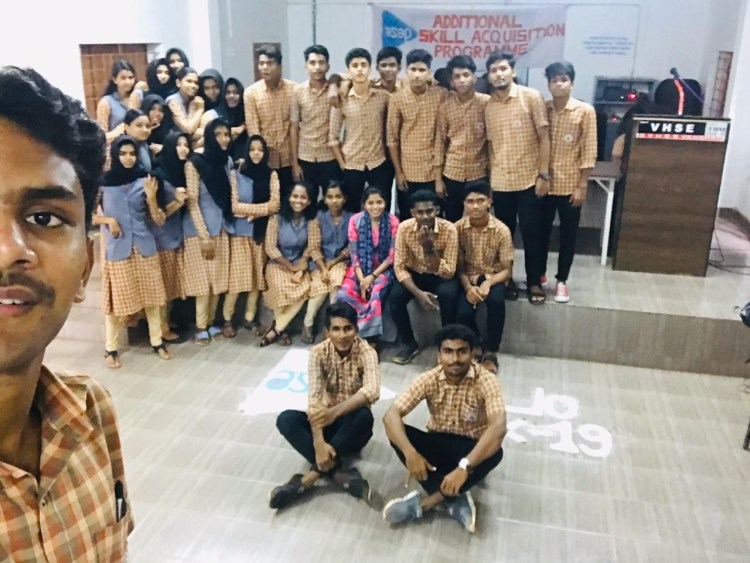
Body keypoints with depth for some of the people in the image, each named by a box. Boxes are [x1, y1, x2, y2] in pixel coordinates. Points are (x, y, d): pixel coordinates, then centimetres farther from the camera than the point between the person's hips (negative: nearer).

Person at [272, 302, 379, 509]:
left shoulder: (366, 352, -16)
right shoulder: (318, 353, -11)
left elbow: (372, 391, -34)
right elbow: (314, 397, -22)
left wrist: (335, 412, -50)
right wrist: (319, 443, -36)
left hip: (352, 427, -2)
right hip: (327, 422, 2)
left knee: (364, 416, -36)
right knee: (286, 419, -24)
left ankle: (310, 478, -32)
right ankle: (339, 474, -31)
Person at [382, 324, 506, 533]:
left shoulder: (486, 381, -20)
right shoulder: (429, 379, -13)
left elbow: (498, 426, -36)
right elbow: (391, 415, -21)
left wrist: (464, 466, -47)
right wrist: (410, 453, -39)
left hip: (471, 449, -2)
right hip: (438, 445, 2)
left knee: (495, 454, -36)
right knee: (397, 432, -25)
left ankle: (424, 503, -28)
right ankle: (455, 498, -28)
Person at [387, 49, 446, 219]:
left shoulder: (440, 95, -3)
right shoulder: (397, 98, -5)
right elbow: (392, 138, -1)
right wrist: (398, 171, -3)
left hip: (434, 170, 0)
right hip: (408, 171, 0)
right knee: (407, 220, 10)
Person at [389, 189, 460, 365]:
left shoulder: (449, 229, -23)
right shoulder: (404, 228, -19)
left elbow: (449, 272, -24)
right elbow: (399, 267, -15)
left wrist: (429, 249, -38)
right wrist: (418, 293, -29)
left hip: (440, 276, -1)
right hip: (414, 274, 2)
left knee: (448, 294, -33)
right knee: (395, 297, -26)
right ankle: (408, 343, -2)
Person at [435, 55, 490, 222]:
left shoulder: (486, 103, -4)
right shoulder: (445, 105, 0)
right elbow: (440, 141, 2)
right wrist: (438, 178, 0)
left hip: (479, 173, -1)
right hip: (452, 174, 1)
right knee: (452, 222, 10)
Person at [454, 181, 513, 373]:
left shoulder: (501, 230, -12)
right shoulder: (458, 228, -8)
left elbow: (507, 270, -8)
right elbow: (459, 266, -3)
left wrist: (488, 283, -27)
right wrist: (468, 286, -21)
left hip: (493, 278, -1)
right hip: (468, 278, 1)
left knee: (496, 300, -36)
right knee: (462, 313, -28)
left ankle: (491, 352, -14)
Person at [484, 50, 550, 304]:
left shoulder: (532, 97, -5)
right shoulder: (489, 106, 7)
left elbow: (544, 137, -5)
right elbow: (492, 145, 12)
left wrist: (544, 174, -10)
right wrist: (489, 180, 9)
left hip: (528, 178, -3)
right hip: (500, 182, 3)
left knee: (531, 233, 4)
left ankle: (534, 282, 18)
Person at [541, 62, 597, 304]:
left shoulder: (585, 111, -6)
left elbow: (589, 152, -7)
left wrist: (582, 186, -10)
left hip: (570, 184, -2)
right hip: (544, 182, 2)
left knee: (568, 235, 7)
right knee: (541, 232, 12)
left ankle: (561, 281, 20)